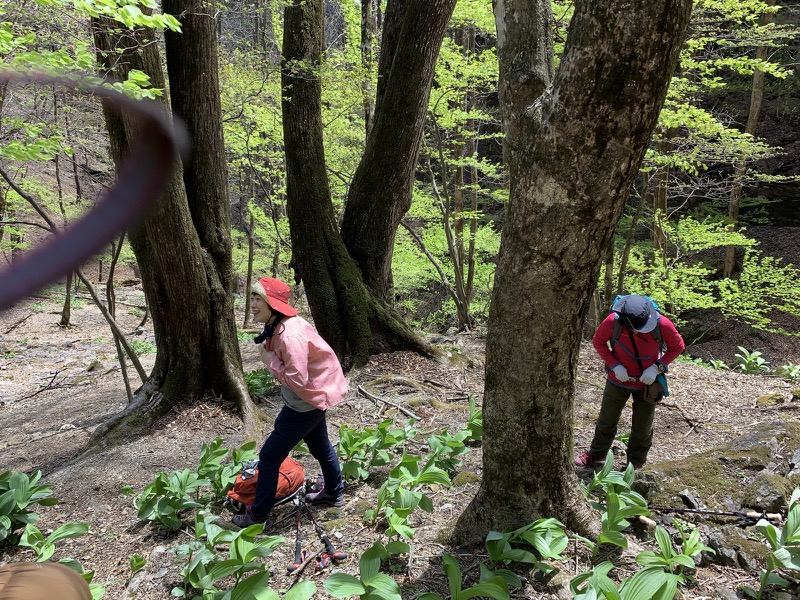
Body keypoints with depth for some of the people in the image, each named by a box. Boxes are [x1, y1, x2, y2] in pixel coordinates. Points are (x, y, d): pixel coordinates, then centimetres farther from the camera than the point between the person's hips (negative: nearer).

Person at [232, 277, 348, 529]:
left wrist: (270, 361, -22)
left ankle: (258, 516, 15)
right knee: (320, 446, 27)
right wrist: (271, 354, -5)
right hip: (314, 394, 10)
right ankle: (333, 493, 48)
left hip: (309, 399, -10)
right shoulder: (277, 326, 0)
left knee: (270, 455, 0)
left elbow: (297, 380, -31)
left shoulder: (290, 335, -31)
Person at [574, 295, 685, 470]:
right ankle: (596, 454, 41)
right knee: (607, 420, 18)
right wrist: (614, 364, -22)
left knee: (642, 428, 15)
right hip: (618, 381, 0)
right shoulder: (613, 321, -28)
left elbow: (678, 346, -10)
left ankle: (636, 464, 39)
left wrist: (657, 368, -23)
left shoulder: (662, 324, -29)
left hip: (647, 383, 0)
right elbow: (598, 341, -9)